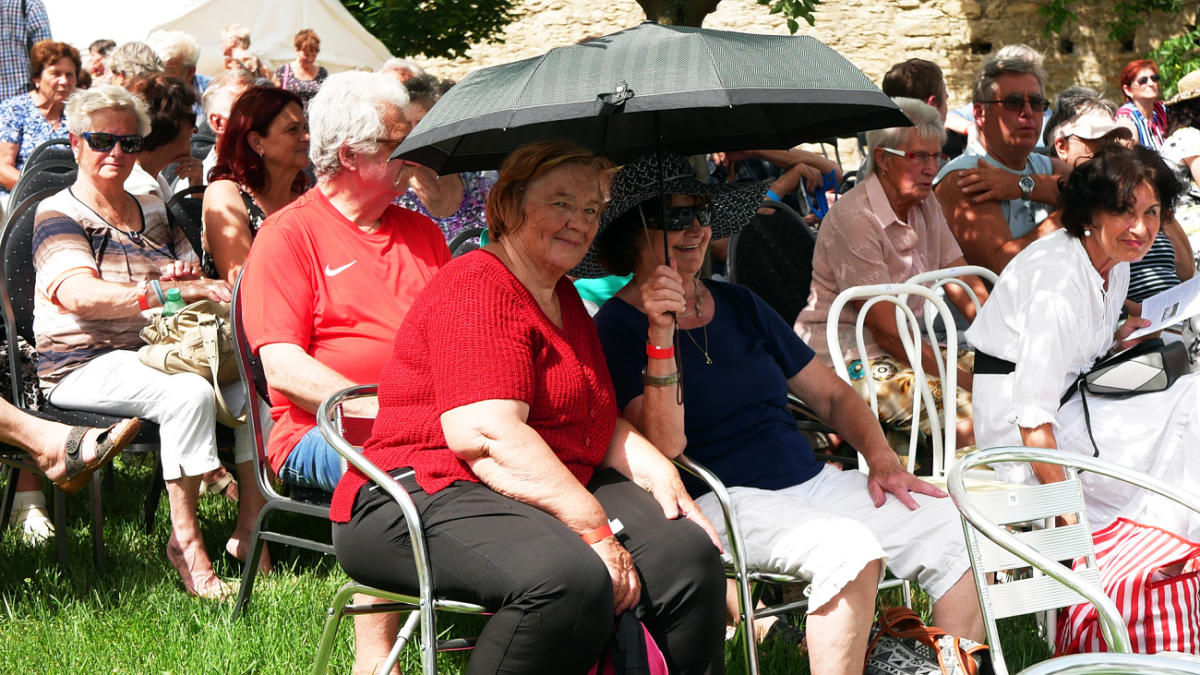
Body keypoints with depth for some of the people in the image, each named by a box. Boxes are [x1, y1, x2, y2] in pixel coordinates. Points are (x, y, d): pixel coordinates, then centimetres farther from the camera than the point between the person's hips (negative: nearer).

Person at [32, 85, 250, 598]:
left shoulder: (153, 213, 20)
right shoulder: (58, 215, -1)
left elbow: (196, 284, 21)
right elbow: (80, 295, -20)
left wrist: (195, 281, -6)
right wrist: (168, 290, -30)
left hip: (157, 356, 6)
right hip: (85, 364, -6)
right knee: (190, 394, -34)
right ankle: (185, 541, -25)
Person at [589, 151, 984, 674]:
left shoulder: (739, 305, 18)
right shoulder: (618, 326, -1)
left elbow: (831, 395, 21)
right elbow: (665, 446, -14)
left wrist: (882, 459, 4)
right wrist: (661, 333, -22)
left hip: (811, 481, 7)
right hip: (721, 499, -7)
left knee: (954, 527, -13)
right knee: (847, 545, -34)